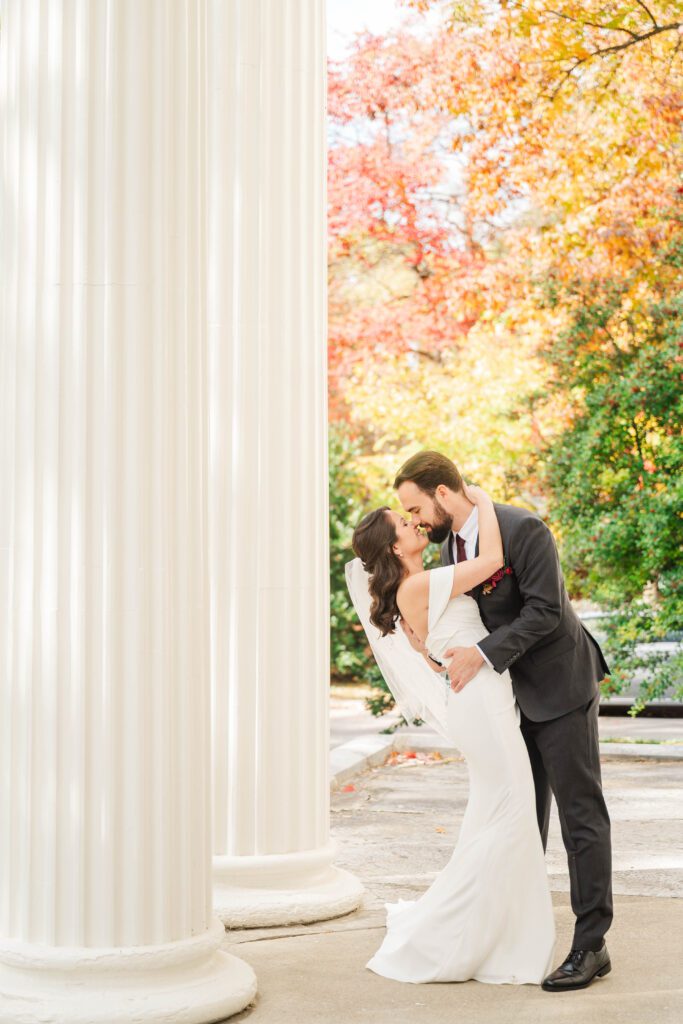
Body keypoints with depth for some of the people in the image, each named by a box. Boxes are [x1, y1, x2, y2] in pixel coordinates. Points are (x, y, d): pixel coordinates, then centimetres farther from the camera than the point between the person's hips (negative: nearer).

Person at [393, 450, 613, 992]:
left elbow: (545, 611, -25)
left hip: (561, 687, -8)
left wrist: (484, 654, -27)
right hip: (514, 693, 8)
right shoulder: (450, 547, 5)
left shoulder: (523, 530, -21)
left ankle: (591, 945, -3)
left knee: (580, 814, -5)